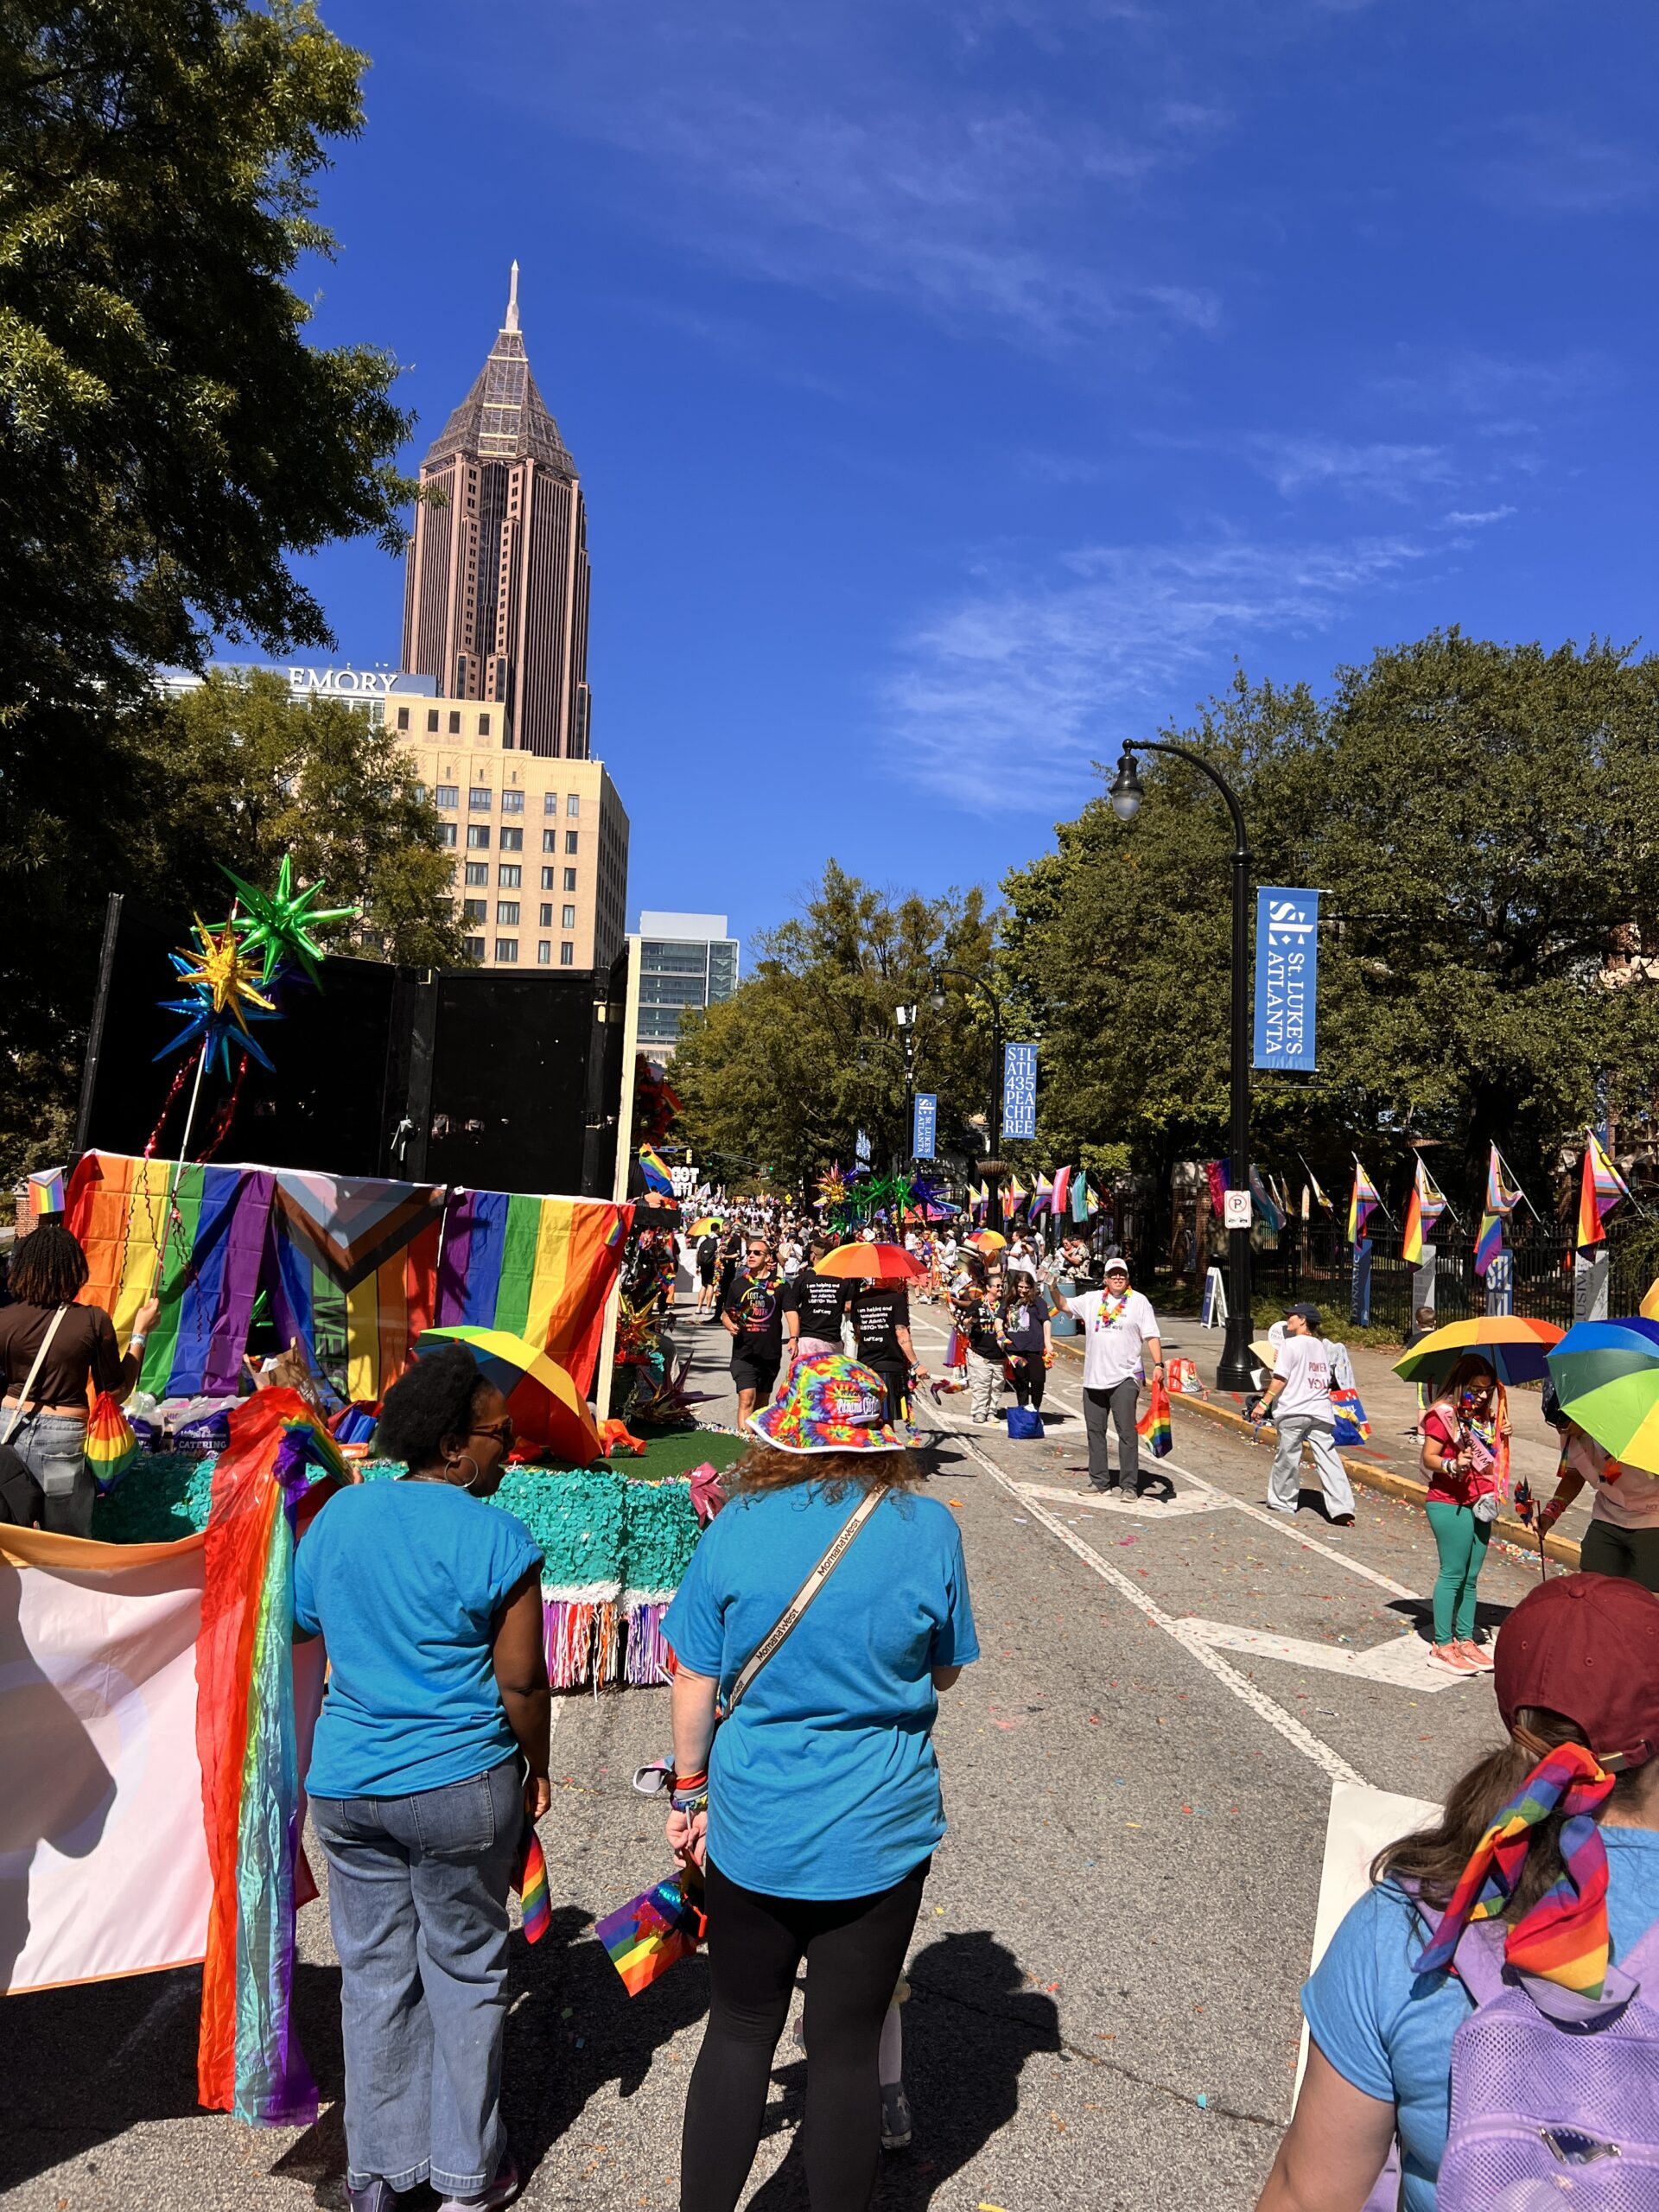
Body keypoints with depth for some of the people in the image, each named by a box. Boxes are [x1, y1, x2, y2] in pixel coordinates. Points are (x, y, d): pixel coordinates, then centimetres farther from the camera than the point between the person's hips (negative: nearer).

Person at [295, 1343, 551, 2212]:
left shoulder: (338, 1513, -1)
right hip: (460, 1789, -4)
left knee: (373, 1974, 18)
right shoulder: (497, 1539, -17)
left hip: (344, 1783, 5)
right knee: (465, 1974, 14)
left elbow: (298, 1622, 12)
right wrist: (538, 1771, 2)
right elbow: (522, 1685, -13)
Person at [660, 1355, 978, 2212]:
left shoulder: (737, 1525, -11)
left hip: (754, 1827, 1)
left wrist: (691, 1793, 9)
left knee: (738, 2033, 19)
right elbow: (945, 1669, 2)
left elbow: (696, 1681, -3)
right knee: (847, 2044, 15)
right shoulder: (927, 1527, -11)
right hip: (879, 1833, -1)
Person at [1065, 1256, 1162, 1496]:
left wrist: (1158, 1364, -14)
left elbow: (1152, 1336, -2)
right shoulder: (1092, 1299, 10)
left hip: (1124, 1378, -4)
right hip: (1093, 1377, 4)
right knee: (1095, 1430, 10)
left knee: (1127, 1431, -6)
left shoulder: (1139, 1301, 1)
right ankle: (1099, 1480, 21)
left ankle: (1129, 1484, -1)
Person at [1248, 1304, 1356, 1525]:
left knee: (1288, 1458, 8)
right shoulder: (1323, 1346, 13)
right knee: (1328, 1459, 1)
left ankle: (1283, 1502, 20)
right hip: (1321, 1411, 5)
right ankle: (1341, 1508, -7)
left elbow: (1280, 1378, -11)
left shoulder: (1291, 1344, -7)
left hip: (1293, 1410, -5)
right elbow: (1329, 1379, 18)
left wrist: (1264, 1403, -8)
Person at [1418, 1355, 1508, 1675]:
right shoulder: (1444, 1414, -11)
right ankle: (1443, 1645, 2)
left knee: (1470, 1576, 10)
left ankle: (1465, 1639, 18)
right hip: (1449, 1505, -7)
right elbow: (1428, 1458, -14)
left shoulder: (1485, 1416, 13)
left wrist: (1501, 1437, 6)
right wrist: (1452, 1465, -32)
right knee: (1453, 1573, -4)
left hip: (1480, 1504, 7)